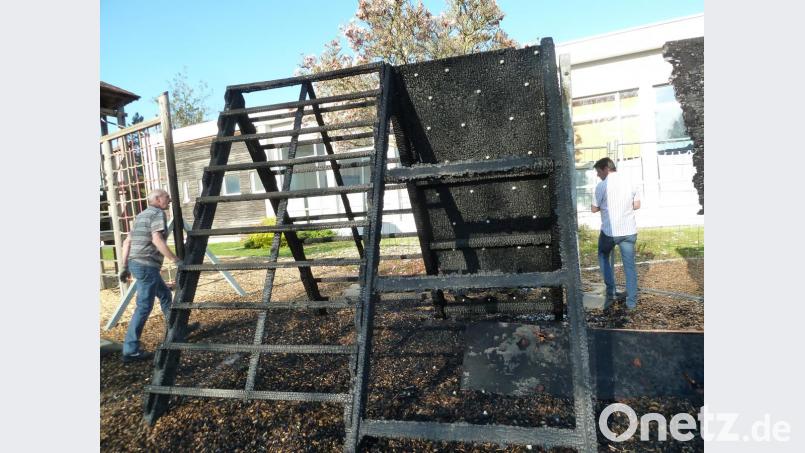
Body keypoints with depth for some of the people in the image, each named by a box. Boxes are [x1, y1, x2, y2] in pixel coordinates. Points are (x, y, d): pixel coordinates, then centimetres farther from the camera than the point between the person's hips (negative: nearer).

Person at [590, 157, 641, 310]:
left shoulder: (602, 185, -11)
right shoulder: (629, 182, 3)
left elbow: (594, 209, -4)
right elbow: (637, 205, 10)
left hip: (609, 231, -4)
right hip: (629, 230, 4)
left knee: (604, 257, 21)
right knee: (629, 265, 10)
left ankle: (611, 292, 20)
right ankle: (631, 301, 13)